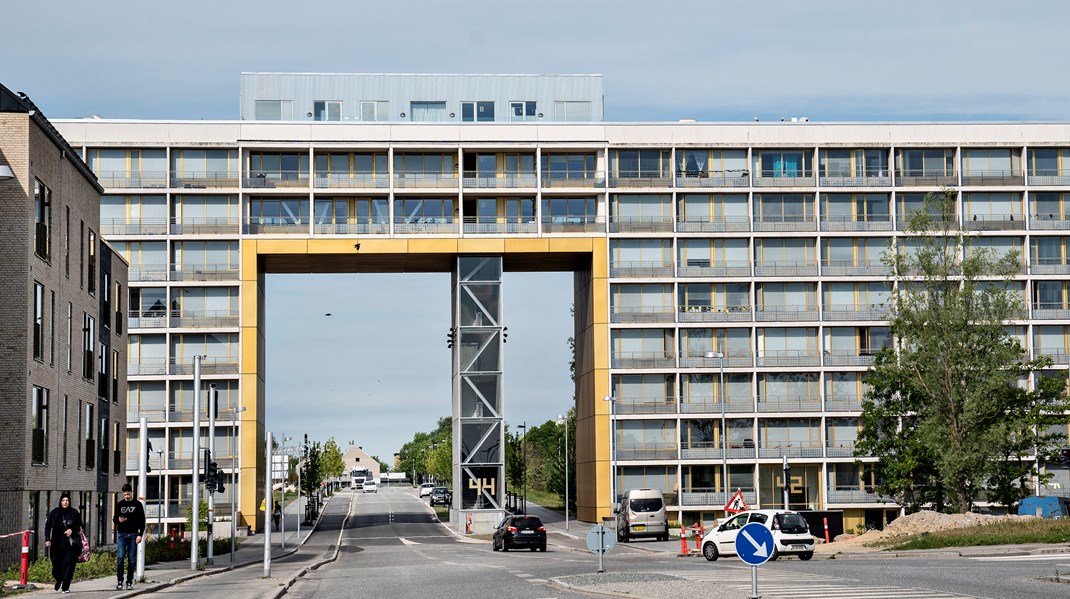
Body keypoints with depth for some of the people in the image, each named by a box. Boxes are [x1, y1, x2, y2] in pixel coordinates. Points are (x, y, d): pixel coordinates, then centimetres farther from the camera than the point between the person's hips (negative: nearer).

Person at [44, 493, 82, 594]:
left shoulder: (74, 513, 3)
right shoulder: (54, 513, 6)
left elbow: (80, 526, 10)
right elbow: (47, 526, 9)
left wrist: (72, 530, -9)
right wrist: (47, 539, -2)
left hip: (70, 544, -1)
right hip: (56, 544, 2)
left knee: (68, 564, -10)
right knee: (56, 565, 3)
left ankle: (65, 587, -7)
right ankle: (59, 580, 34)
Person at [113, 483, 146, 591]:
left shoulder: (137, 504, 6)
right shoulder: (119, 504, 10)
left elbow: (142, 521, 5)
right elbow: (114, 519, 14)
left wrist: (140, 535, -5)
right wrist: (118, 520, -11)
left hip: (133, 535, 0)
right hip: (121, 534, 1)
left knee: (132, 559, 1)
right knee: (120, 557, -11)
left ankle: (129, 582, 7)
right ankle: (120, 581, -8)